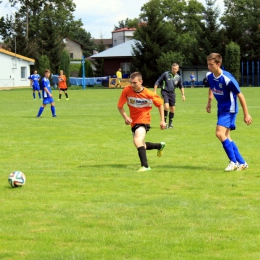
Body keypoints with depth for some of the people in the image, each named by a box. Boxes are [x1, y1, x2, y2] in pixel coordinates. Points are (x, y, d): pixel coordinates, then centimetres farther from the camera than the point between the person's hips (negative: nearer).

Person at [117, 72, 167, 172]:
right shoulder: (127, 91, -13)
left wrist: (162, 121, -3)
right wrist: (125, 117, -21)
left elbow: (160, 104, 0)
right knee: (141, 146, 19)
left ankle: (145, 166, -26)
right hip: (134, 121, 5)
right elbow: (120, 106, -4)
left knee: (137, 140, -30)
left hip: (144, 120, -5)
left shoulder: (149, 94, -17)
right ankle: (160, 146, 47)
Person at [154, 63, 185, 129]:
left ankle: (170, 124, 17)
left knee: (172, 108, 3)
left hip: (172, 93, 4)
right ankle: (164, 122, -9)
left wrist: (183, 94, 10)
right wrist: (154, 91, -7)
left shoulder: (178, 77, 4)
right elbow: (158, 82, -1)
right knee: (166, 107, -21)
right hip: (165, 92, -4)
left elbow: (181, 86, 20)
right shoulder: (166, 74, -7)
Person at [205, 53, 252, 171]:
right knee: (225, 137, 7)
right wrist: (209, 102, 16)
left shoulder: (227, 78, -26)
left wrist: (246, 114, -16)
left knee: (220, 133, -19)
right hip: (221, 109, 8)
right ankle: (242, 163, 16)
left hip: (229, 109, -8)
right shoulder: (209, 76, -5)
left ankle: (234, 161, -7)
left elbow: (240, 96, -19)